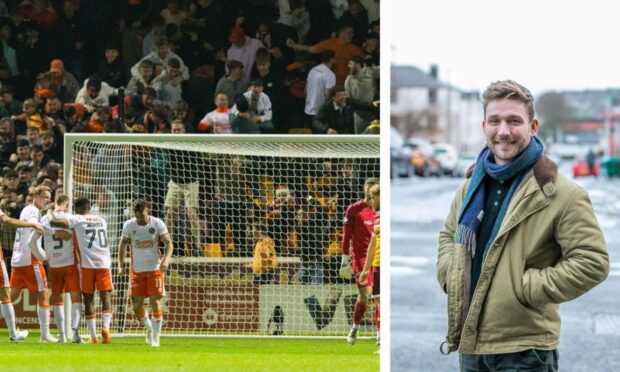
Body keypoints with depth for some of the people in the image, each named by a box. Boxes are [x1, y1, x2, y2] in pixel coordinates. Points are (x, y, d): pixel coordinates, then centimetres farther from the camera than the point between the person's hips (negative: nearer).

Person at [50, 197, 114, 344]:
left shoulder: (76, 219, 2)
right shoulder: (102, 220, 18)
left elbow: (56, 222, -12)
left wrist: (52, 215, 11)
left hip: (88, 264, -3)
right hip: (104, 263, 3)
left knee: (88, 300, 5)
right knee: (106, 297, 2)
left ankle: (93, 336, 3)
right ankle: (106, 327, -22)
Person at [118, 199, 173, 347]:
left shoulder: (157, 224, -8)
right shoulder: (128, 225, -2)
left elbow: (168, 242, -6)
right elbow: (123, 244, 10)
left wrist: (166, 259, -24)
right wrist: (121, 265, 1)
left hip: (155, 269, -2)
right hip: (136, 270, 2)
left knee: (155, 302, -6)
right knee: (136, 305, 0)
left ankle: (156, 337, 2)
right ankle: (149, 328, 27)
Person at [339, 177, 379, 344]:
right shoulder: (354, 209, 1)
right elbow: (346, 236, 2)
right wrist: (345, 260, -1)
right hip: (361, 256, -3)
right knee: (365, 294, -12)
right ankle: (355, 327, 8)